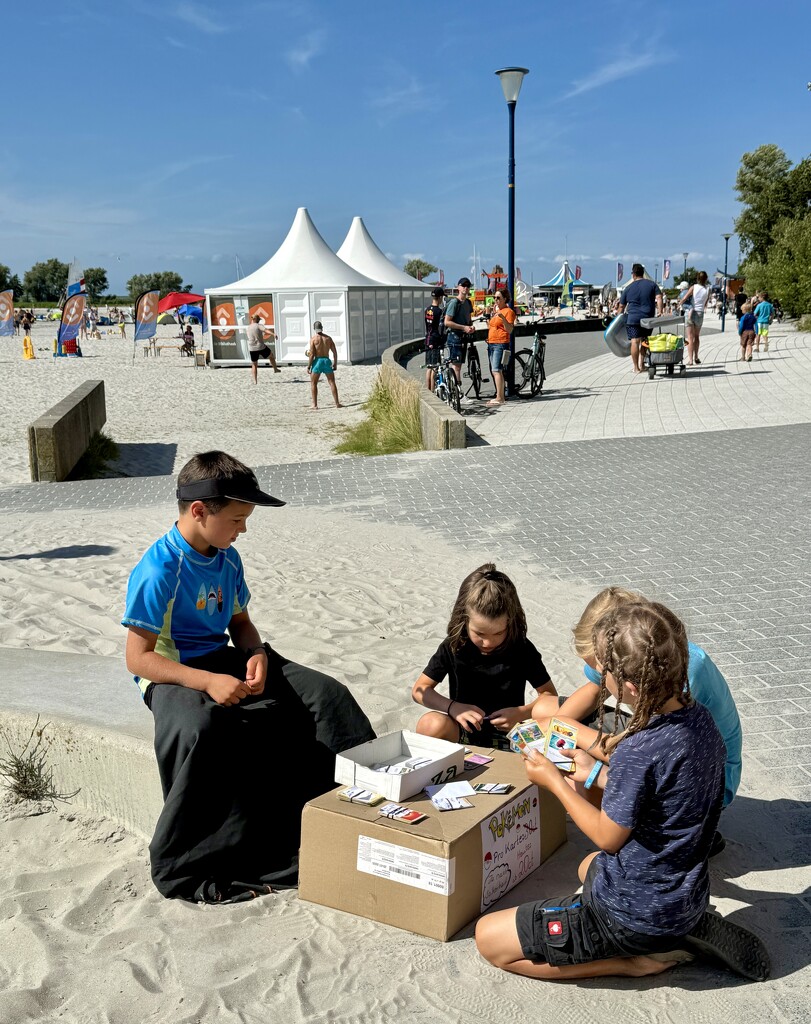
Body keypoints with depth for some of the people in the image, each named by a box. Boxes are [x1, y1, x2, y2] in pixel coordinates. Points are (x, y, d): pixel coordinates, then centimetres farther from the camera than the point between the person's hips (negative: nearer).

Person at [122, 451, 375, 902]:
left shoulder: (228, 559, 4)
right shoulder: (159, 572, -19)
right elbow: (138, 657, -19)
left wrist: (256, 655, -9)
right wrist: (208, 682, -30)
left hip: (224, 661, 8)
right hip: (173, 674, -7)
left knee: (326, 694, -7)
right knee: (200, 729, -41)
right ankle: (185, 869, -23)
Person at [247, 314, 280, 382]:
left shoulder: (249, 327, 9)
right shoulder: (259, 326, -7)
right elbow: (266, 330, -26)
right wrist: (273, 334, -41)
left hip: (252, 349, 4)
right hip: (261, 347, -4)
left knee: (254, 365, 12)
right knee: (271, 356, 25)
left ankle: (255, 381, 6)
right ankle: (275, 369, 32)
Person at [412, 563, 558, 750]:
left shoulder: (522, 649, -7)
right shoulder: (453, 646, -6)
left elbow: (550, 695, 0)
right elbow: (419, 690, -3)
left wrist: (521, 713, -20)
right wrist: (452, 707, -22)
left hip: (508, 732, 0)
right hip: (462, 731, 1)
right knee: (431, 724, -33)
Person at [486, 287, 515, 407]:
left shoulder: (508, 311, -7)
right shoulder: (496, 310, 21)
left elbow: (509, 329, -19)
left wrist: (502, 317, -30)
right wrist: (493, 313, 21)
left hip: (501, 344, -10)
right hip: (491, 343, 10)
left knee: (497, 370, -16)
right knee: (495, 371, 9)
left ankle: (499, 398, -18)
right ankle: (500, 396, 14)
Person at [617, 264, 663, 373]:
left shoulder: (629, 288, 6)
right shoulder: (652, 284, 8)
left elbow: (621, 306, 10)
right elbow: (659, 297, -4)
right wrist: (659, 311, -7)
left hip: (633, 319, -3)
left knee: (635, 342, -5)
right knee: (644, 341, 15)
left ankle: (636, 368, -8)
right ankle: (642, 364, 19)